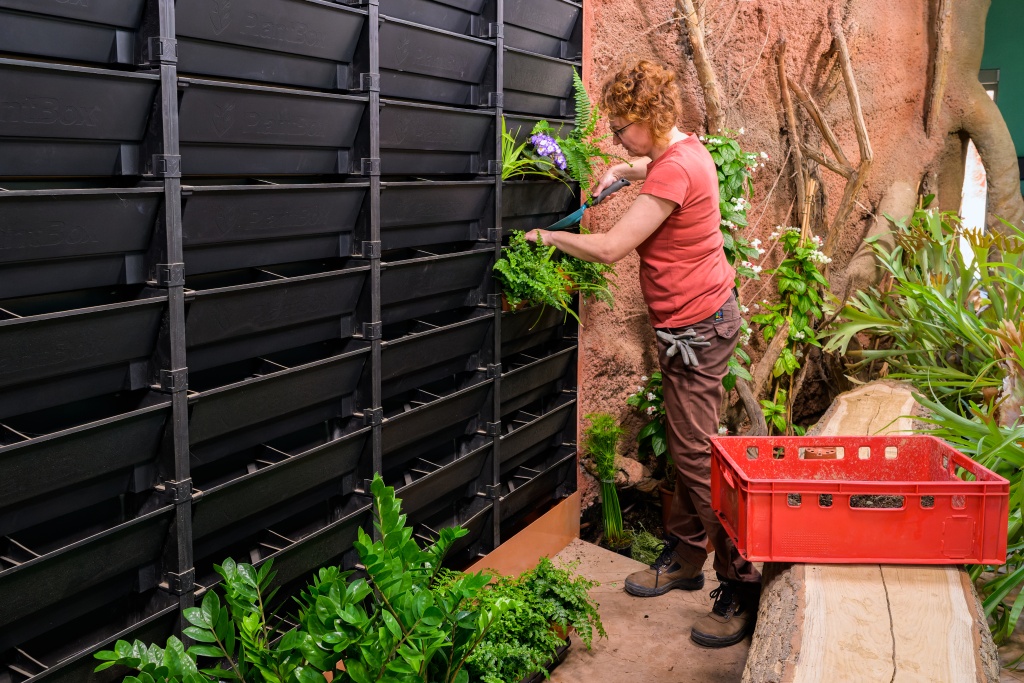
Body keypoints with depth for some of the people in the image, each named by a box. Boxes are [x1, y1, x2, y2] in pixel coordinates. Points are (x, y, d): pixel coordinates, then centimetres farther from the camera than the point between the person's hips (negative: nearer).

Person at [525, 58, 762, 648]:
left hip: (695, 327, -10)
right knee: (688, 448, 17)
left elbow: (611, 248, -25)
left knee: (698, 456, -7)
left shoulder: (676, 170, -23)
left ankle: (742, 588, 3)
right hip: (700, 318, 10)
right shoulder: (685, 148, 8)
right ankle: (685, 558, 30)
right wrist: (623, 172, 16)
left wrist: (547, 236, -10)